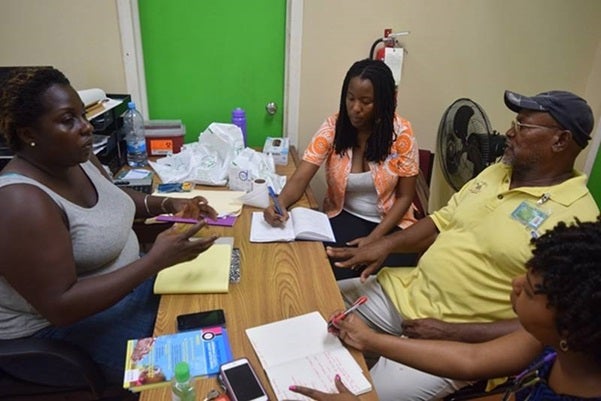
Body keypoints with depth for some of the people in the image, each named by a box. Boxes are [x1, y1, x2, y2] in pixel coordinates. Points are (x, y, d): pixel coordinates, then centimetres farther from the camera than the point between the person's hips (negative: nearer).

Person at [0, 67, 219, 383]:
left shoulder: (79, 159, -4)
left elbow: (112, 198, 16)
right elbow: (61, 306, -30)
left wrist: (169, 204, -2)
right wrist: (156, 260, -34)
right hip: (59, 324, -8)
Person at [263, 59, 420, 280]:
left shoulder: (401, 132, -12)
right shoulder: (332, 127, -11)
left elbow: (404, 197, -7)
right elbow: (299, 180, -16)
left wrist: (374, 238, -19)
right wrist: (280, 203, -39)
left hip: (391, 222, 0)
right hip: (345, 217, 0)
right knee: (337, 271, -25)